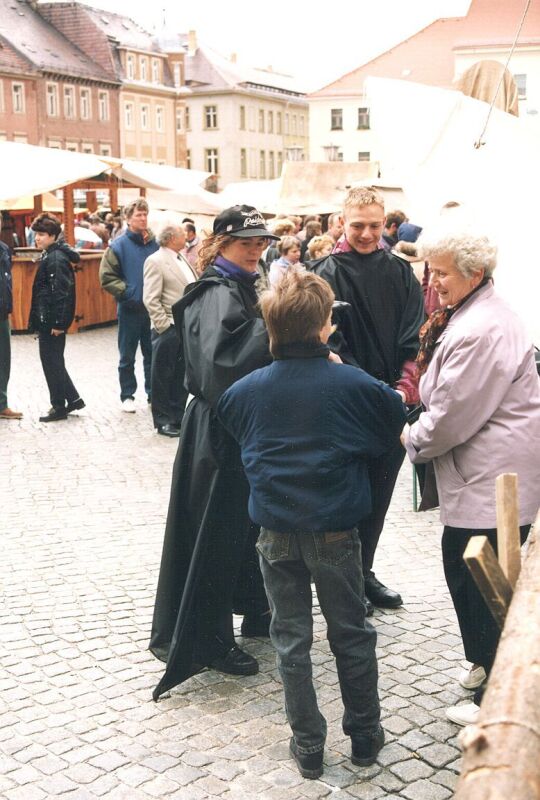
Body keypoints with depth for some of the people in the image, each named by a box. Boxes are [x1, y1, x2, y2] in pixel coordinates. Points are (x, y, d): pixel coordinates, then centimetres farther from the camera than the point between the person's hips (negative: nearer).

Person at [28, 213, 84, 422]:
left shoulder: (56, 259, -16)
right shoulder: (50, 256, 14)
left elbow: (61, 293, -21)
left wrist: (58, 323, -22)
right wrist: (38, 322, 17)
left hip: (52, 321, -10)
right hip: (47, 320, 10)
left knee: (52, 363, 0)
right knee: (54, 362, 16)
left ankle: (59, 407, 9)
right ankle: (73, 399, 23)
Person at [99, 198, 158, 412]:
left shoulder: (154, 244, 4)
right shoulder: (118, 246, -5)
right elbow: (106, 277, -6)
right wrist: (127, 292, -12)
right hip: (130, 309, -3)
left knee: (152, 354, 11)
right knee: (127, 357, 7)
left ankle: (153, 392, 22)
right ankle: (127, 396, 18)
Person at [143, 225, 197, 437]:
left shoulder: (181, 258, 13)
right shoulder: (155, 261, -11)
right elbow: (151, 299, -16)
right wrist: (164, 325, -17)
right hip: (168, 328, -8)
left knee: (181, 375, 14)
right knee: (163, 376, 4)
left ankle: (177, 417, 25)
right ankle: (163, 421, 14)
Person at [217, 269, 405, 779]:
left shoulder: (246, 390, -6)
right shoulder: (352, 385, -12)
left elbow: (232, 436, 11)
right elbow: (394, 422, 4)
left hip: (276, 531, 1)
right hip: (335, 530, -1)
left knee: (291, 640, 13)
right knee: (351, 634, 16)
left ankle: (308, 746, 22)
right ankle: (365, 736, 30)